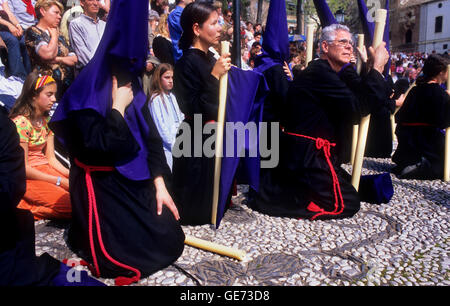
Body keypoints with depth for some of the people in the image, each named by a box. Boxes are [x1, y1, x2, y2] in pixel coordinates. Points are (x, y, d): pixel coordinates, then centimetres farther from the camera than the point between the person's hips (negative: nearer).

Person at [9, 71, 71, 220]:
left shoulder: (46, 121, 9)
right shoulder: (21, 123, -15)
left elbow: (51, 158, 7)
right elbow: (23, 168, -17)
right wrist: (59, 181, -17)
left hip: (44, 169, 8)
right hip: (26, 177, -8)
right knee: (70, 203, -24)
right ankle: (28, 207, -4)